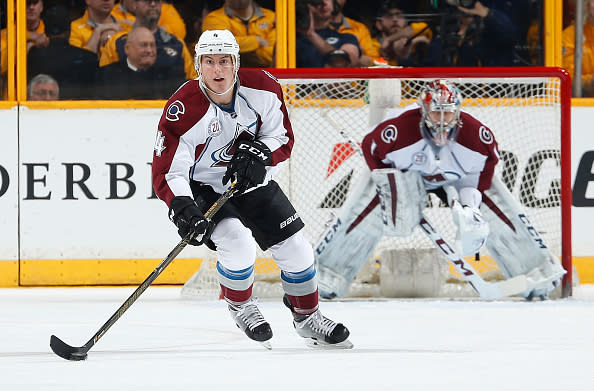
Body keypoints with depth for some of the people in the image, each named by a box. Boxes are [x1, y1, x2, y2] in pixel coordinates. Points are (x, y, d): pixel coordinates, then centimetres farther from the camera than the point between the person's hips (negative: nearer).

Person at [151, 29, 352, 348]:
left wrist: (259, 154, -25)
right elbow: (167, 172, -28)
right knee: (238, 243, -27)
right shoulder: (183, 110, -28)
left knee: (295, 249, 3)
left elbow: (283, 138, -4)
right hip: (204, 188, -5)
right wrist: (183, 209, -45)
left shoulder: (262, 89, -16)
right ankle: (240, 307, 4)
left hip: (251, 181, 5)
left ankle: (307, 318, 28)